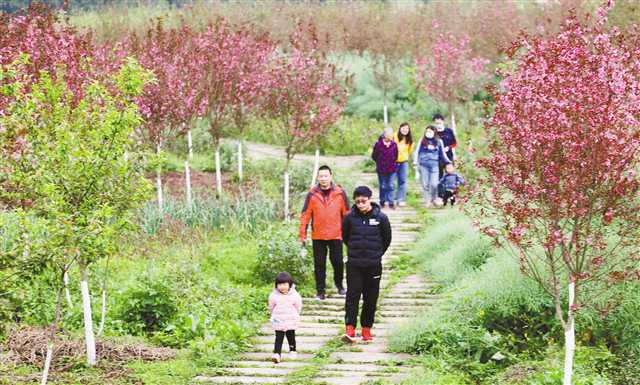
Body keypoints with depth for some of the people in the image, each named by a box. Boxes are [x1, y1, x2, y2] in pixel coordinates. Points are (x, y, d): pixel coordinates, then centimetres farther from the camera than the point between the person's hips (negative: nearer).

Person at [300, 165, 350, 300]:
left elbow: (346, 214, 3)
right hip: (318, 236, 0)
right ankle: (320, 291, 18)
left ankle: (339, 285, 30)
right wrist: (303, 234, -1)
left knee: (338, 262, 5)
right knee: (319, 265, 7)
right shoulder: (312, 194, -1)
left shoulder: (340, 193, -2)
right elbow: (305, 215, 1)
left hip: (336, 235, 0)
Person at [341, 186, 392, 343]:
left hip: (373, 265, 0)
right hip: (354, 265, 0)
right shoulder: (350, 217, -3)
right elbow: (345, 236, 13)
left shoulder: (380, 218, -5)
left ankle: (366, 329, 16)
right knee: (352, 295, -7)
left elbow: (387, 239, 8)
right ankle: (350, 329, -11)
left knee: (371, 298, 6)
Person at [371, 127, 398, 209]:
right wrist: (380, 163, 5)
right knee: (383, 186, 7)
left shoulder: (394, 145, -2)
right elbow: (374, 156, 0)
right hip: (381, 169, -2)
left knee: (390, 186, 3)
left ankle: (391, 202, 9)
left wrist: (392, 162, 6)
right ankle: (382, 202, 20)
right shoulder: (378, 144, -10)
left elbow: (396, 156, 13)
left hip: (391, 169, 2)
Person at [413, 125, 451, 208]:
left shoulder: (438, 141, 8)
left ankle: (434, 199, 14)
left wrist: (448, 162, 19)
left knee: (434, 184, -8)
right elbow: (417, 151, 6)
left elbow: (442, 153, 18)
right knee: (425, 184, 1)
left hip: (434, 165, 0)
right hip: (423, 165, 0)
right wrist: (415, 162, -4)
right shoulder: (422, 141, 5)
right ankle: (427, 201, 11)